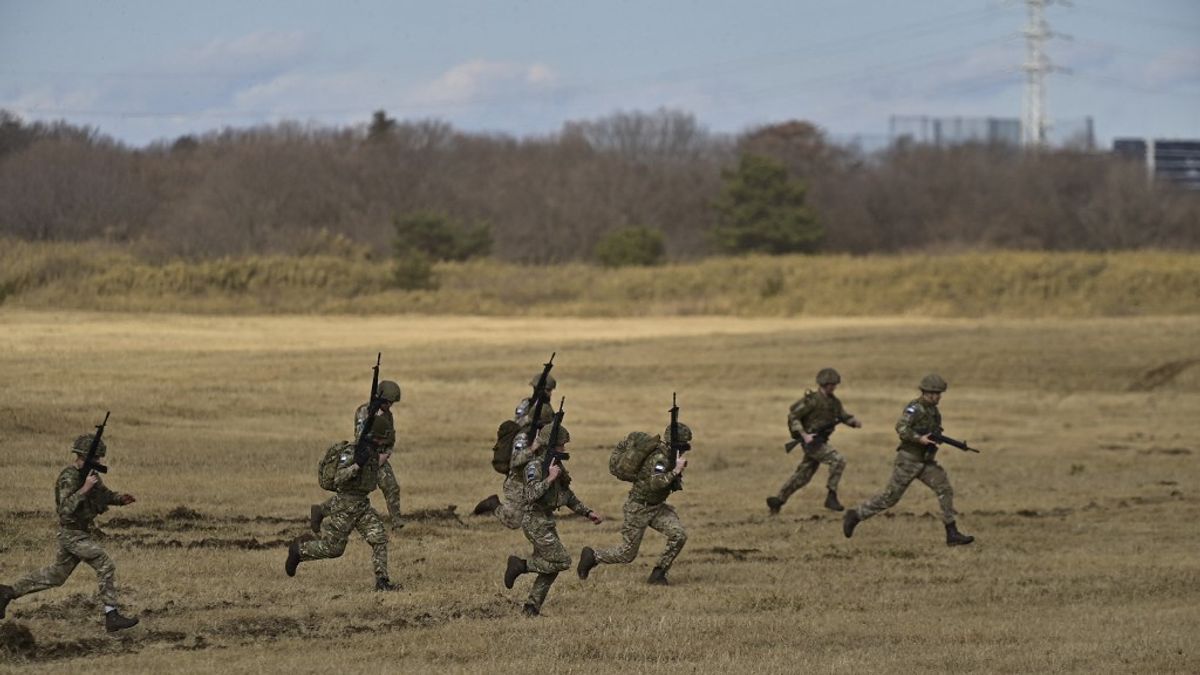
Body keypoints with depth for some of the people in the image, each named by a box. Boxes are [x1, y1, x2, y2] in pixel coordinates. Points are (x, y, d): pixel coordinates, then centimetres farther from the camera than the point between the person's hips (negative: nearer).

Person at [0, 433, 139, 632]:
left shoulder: (90, 474, 5)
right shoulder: (69, 478, -22)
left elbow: (105, 495, 17)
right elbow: (65, 509, -31)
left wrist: (120, 498, -4)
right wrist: (85, 488, -35)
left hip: (81, 532, 9)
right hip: (73, 534, -9)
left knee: (57, 575, 19)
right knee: (106, 566, -14)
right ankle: (112, 617, -12)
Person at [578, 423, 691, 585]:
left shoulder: (669, 454, 1)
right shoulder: (659, 457, -27)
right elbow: (655, 483, -41)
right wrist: (675, 471, -39)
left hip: (656, 506, 8)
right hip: (639, 508, -8)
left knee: (679, 535, -11)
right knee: (627, 553, 1)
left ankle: (658, 574, 1)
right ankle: (592, 555, 25)